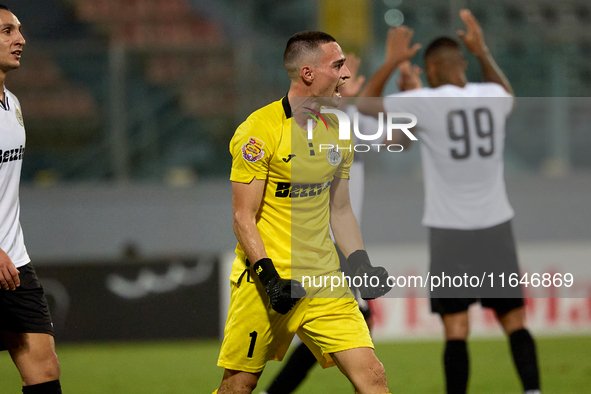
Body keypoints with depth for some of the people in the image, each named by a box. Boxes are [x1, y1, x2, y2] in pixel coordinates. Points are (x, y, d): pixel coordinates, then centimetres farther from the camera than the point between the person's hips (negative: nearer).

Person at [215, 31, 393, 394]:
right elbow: (244, 218, -11)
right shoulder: (260, 130, -11)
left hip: (324, 282, 5)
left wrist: (361, 264, 6)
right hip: (266, 278, -5)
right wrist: (269, 276, -20)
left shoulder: (338, 131, 9)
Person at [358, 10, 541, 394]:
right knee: (515, 321, 7)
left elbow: (365, 104, 9)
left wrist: (393, 61, 17)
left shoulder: (423, 102, -7)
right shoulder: (493, 96, 4)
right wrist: (482, 51, 34)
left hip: (450, 230, -3)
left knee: (456, 328, -3)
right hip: (496, 225, 3)